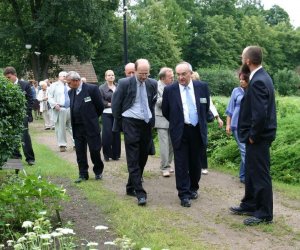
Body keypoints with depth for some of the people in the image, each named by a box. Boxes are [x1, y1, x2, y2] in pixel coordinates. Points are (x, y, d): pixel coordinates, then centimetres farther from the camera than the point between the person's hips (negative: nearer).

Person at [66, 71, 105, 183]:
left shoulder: (92, 89, -11)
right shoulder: (71, 92, 7)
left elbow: (100, 106, -5)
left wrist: (92, 118, 6)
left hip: (90, 126, -5)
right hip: (77, 127, 5)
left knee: (94, 150, 3)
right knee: (80, 152, 7)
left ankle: (98, 171, 23)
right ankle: (83, 174, 17)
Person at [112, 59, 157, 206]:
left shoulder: (152, 84, 3)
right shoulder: (124, 83, -8)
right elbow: (116, 104, -1)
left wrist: (152, 119, 14)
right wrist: (119, 121, 3)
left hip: (147, 123, 5)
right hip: (131, 123, -5)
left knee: (142, 157, 10)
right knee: (133, 159, -8)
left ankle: (131, 187, 24)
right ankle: (140, 193, -9)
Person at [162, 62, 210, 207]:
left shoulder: (202, 87, -1)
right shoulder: (169, 90, -6)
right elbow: (165, 111, 7)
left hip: (197, 131, 2)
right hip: (180, 132, -2)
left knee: (195, 163, 12)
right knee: (181, 164, -1)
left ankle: (193, 188, 30)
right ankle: (184, 194, 5)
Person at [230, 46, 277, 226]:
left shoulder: (258, 82, -23)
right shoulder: (261, 77, 9)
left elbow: (260, 114, -28)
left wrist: (253, 135, -17)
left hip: (258, 137, -10)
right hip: (257, 135, 10)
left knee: (260, 174, 0)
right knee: (252, 172, 20)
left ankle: (265, 214, 11)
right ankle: (250, 205, 33)